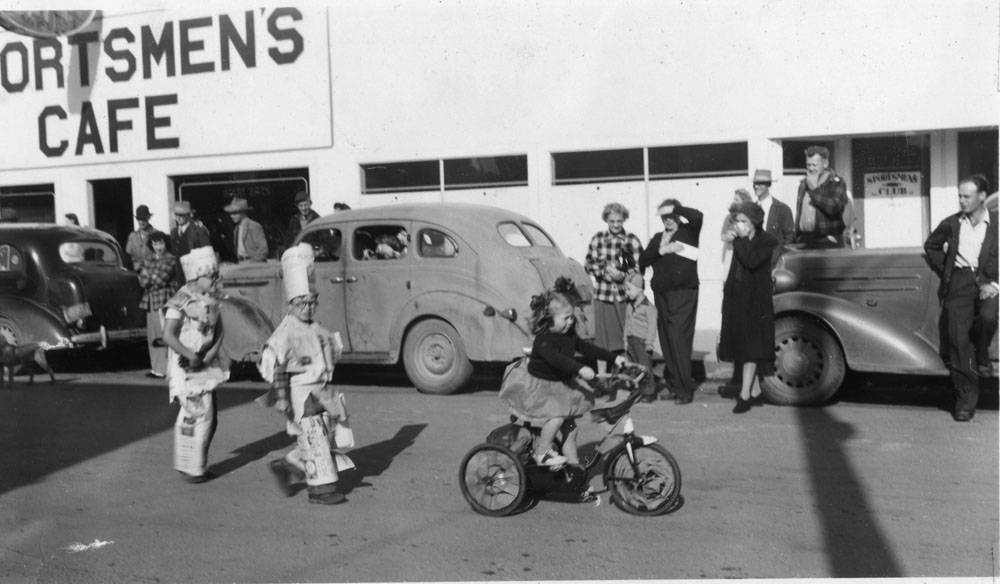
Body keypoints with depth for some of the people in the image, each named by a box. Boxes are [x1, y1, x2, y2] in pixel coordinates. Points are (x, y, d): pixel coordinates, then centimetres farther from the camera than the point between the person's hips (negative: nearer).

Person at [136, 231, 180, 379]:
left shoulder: (170, 259, -4)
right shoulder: (148, 259, 15)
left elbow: (161, 280, -11)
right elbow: (142, 280, 8)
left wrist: (147, 276, 3)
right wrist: (153, 277, -8)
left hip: (164, 300, -7)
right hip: (151, 301, 7)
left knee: (165, 335, -9)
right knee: (152, 336, 8)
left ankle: (165, 369, -7)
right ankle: (157, 368, 15)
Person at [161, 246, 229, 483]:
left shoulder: (211, 299, 7)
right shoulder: (181, 302, -16)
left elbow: (218, 329, 9)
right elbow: (168, 336, -20)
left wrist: (212, 352, -8)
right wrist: (191, 356, -20)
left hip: (205, 364, 8)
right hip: (186, 366, -8)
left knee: (210, 416, 12)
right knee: (198, 413, -7)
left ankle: (197, 464, 26)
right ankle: (191, 468, 5)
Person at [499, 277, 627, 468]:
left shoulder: (569, 335, 1)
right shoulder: (543, 340, -26)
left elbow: (585, 348, 12)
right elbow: (554, 357, -43)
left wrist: (614, 357, 9)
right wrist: (579, 369, -55)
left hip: (562, 384, 8)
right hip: (539, 386, -8)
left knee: (570, 427, 6)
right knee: (558, 414, -27)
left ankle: (574, 466, 16)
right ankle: (542, 452, -9)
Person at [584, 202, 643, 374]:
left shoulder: (632, 240, 0)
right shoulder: (597, 238, 5)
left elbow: (640, 268, -2)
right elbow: (588, 264, 6)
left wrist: (623, 275, -19)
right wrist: (603, 270, -11)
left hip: (625, 295, -1)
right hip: (602, 295, 1)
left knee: (628, 337, 0)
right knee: (602, 337, 7)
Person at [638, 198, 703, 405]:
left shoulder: (688, 232, 6)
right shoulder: (657, 238, 19)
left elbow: (698, 216, -16)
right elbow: (642, 261, 9)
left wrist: (675, 208, -8)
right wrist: (660, 250, -5)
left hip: (684, 294, -5)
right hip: (662, 295, 5)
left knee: (679, 341, -13)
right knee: (667, 343, 5)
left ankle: (685, 390, -10)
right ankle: (673, 385, 15)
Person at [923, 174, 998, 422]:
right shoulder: (951, 223, 10)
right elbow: (931, 246, 23)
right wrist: (944, 272, 13)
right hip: (958, 282, 2)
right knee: (957, 338, -6)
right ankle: (966, 397, 1)